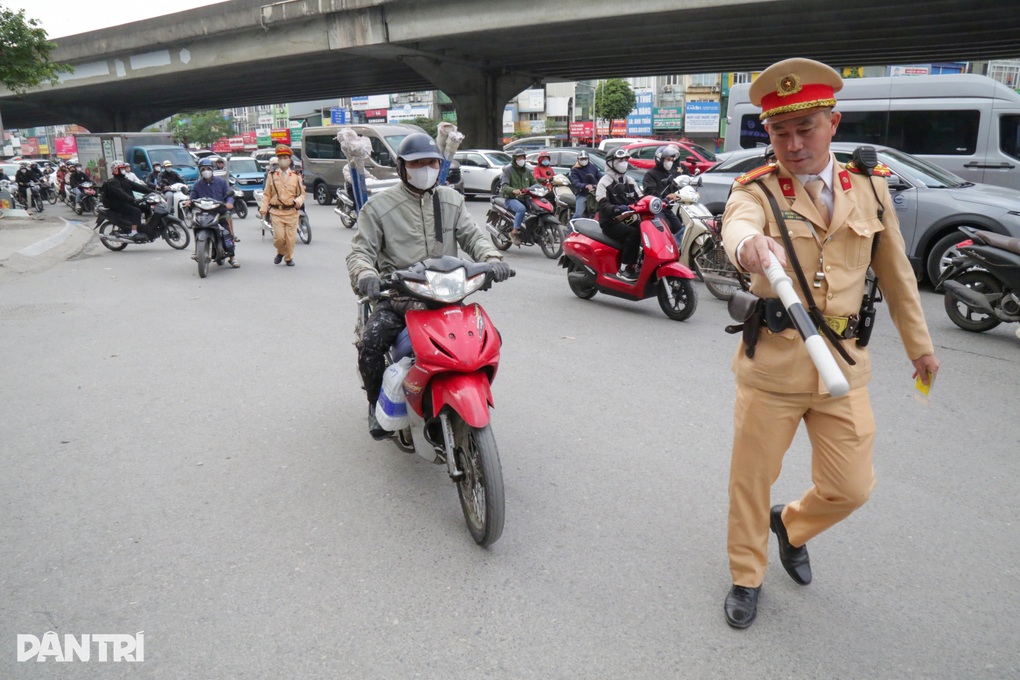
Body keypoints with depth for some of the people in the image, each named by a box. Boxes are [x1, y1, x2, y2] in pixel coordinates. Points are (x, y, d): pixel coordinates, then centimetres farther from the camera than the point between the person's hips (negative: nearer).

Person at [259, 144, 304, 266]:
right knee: (279, 236, -9)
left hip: (292, 212, 0)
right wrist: (264, 208, -2)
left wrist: (299, 200, -12)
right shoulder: (272, 175, 8)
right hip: (276, 211, 0)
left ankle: (289, 257, 22)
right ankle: (280, 252, 22)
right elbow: (266, 194, 9)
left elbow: (302, 193, 10)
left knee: (291, 237, 1)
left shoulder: (296, 176, 9)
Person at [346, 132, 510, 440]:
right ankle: (378, 404, 4)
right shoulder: (380, 205, 3)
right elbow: (360, 250, -1)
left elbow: (471, 235, 7)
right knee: (370, 346, -25)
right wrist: (365, 274, -26)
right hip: (396, 297, -2)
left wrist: (492, 258, -16)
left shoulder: (451, 200, 14)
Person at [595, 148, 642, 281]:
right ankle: (624, 269, -26)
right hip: (611, 222, -7)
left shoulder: (629, 181, 17)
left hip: (629, 220, 7)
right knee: (633, 234, -32)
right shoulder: (604, 182, -5)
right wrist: (616, 209, -41)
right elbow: (603, 205, -20)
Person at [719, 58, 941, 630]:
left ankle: (791, 525, 43)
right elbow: (738, 224, -33)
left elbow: (895, 270, 14)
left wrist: (919, 344, 20)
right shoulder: (756, 191, -8)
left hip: (844, 366, 3)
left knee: (851, 486, 10)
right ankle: (747, 577, 34)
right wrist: (750, 243, -57)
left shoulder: (871, 188, 4)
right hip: (772, 363, -3)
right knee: (752, 480, 9)